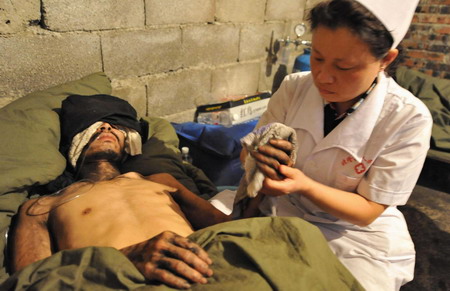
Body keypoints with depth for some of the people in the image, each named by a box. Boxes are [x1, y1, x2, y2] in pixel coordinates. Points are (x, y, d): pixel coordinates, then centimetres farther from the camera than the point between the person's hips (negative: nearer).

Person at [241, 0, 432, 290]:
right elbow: (251, 152, -4)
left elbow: (368, 211, -15)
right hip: (281, 212, 2)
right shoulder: (293, 88, -12)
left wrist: (304, 185, -33)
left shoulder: (408, 119, -20)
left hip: (358, 237, -1)